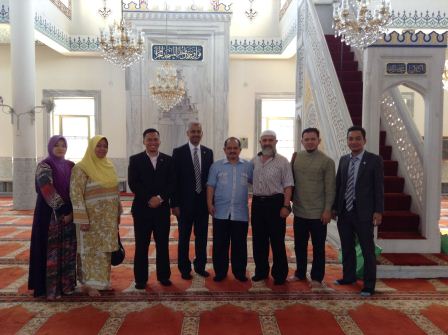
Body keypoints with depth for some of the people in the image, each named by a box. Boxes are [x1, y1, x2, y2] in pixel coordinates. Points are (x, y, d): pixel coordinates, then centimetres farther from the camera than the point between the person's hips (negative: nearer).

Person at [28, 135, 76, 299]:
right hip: (50, 214, -5)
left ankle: (66, 283, 19)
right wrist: (63, 210, -17)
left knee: (68, 250, 8)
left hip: (70, 213, 5)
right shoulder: (44, 166, -6)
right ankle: (50, 287, 8)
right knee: (51, 250, -2)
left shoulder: (70, 166, 10)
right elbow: (48, 191, -15)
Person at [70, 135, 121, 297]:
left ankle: (102, 280, 27)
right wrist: (82, 219, -20)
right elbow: (76, 194, -16)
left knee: (104, 249, 14)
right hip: (92, 217, -6)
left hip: (108, 217, 6)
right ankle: (89, 284, 15)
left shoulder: (109, 166, 7)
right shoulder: (81, 167, -12)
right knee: (91, 249, 3)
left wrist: (118, 212, 13)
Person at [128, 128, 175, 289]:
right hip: (142, 209, -1)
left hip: (162, 208, 2)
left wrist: (160, 198, -13)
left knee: (163, 244, 8)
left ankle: (164, 276, 20)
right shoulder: (135, 160, 3)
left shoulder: (168, 160, 8)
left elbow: (172, 183, 1)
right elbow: (133, 183, -6)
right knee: (141, 246, 4)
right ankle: (141, 278, 15)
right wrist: (149, 199, -14)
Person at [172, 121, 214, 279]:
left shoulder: (208, 152, 6)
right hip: (185, 202, -3)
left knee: (202, 237, 13)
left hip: (203, 202, 3)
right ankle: (184, 269, 22)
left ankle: (200, 266, 28)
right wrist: (175, 204, -10)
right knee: (184, 237, 9)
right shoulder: (178, 152, -5)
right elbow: (175, 179, -7)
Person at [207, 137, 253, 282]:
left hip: (240, 213, 0)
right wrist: (210, 203, -7)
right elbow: (211, 186, 2)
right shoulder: (216, 166, 4)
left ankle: (239, 272, 22)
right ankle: (220, 272, 20)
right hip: (221, 213, 0)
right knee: (220, 244, 7)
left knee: (239, 245, 8)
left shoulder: (248, 166, 5)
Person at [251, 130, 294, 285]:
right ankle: (261, 271, 27)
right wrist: (254, 201, 8)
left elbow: (288, 186, -6)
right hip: (257, 202, 5)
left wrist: (286, 206, -14)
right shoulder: (254, 161, 9)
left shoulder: (282, 161, -3)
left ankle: (279, 274, 16)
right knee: (258, 240, 12)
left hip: (275, 203, -4)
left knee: (277, 241, 3)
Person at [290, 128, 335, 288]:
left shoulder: (327, 161, -7)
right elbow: (291, 182, 9)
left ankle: (317, 277, 22)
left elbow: (330, 188, -8)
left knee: (318, 247, 9)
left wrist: (327, 210, -12)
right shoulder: (296, 158, 3)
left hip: (318, 213, -4)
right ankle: (300, 273, 31)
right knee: (299, 245, 15)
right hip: (299, 211, 4)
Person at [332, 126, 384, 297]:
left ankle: (369, 285, 15)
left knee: (368, 250, 4)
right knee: (347, 248, 16)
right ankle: (348, 276, 32)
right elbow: (338, 184, 11)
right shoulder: (343, 160, 9)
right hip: (344, 212, 5)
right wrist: (335, 207, 9)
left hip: (363, 212, -5)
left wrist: (378, 211, -10)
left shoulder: (374, 160, -5)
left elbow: (379, 187, -6)